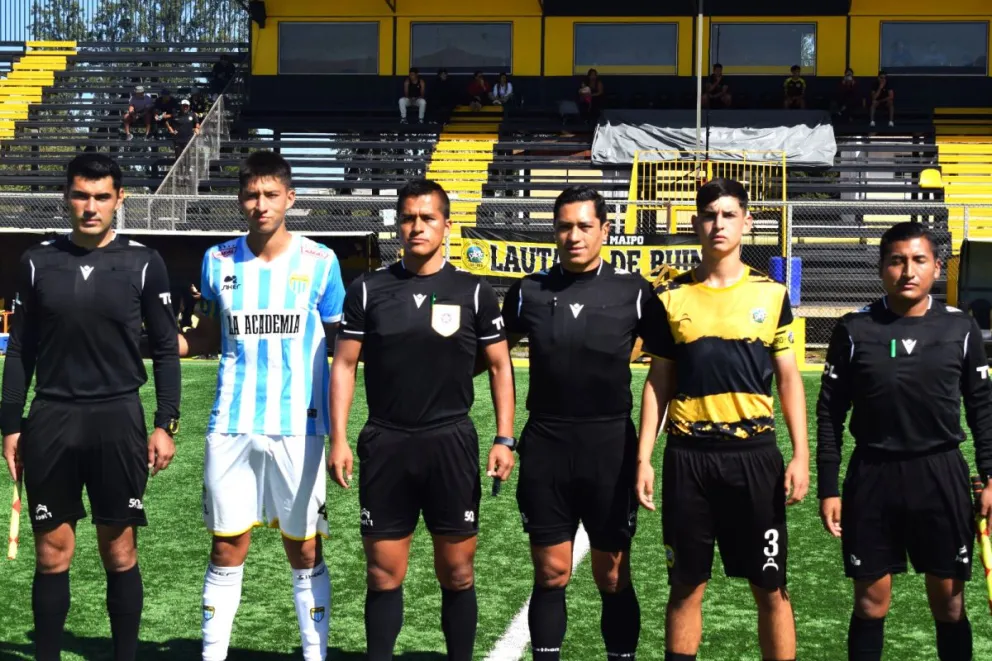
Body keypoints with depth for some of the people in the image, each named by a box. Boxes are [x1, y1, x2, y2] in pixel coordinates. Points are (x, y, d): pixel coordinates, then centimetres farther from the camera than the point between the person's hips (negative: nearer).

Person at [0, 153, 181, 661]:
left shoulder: (143, 264, 1)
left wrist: (166, 424, -3)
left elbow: (165, 350, 4)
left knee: (120, 552, 5)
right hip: (51, 419, 2)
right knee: (52, 554, 6)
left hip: (118, 419, -1)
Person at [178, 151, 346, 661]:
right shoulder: (218, 261, 4)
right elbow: (208, 338, 14)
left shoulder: (319, 262, -2)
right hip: (231, 427, 2)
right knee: (226, 549, 6)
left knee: (304, 550, 7)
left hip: (298, 426, -1)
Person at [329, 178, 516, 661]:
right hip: (385, 444, 1)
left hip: (451, 441, 0)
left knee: (456, 572, 6)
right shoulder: (368, 289, 3)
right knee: (383, 572, 6)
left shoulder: (473, 291, 2)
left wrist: (504, 439, -3)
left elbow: (500, 367, 6)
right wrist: (338, 439, -2)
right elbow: (344, 364, 5)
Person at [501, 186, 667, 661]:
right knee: (550, 574, 8)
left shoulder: (632, 292, -2)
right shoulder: (529, 292, 3)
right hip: (545, 446, 1)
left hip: (611, 445, -1)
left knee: (613, 577, 6)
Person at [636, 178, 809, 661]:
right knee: (686, 585, 8)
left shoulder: (771, 294, 4)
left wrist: (800, 455, -2)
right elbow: (658, 382, 8)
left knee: (771, 588, 4)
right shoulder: (671, 296, 5)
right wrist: (643, 457, 2)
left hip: (754, 451, 0)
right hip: (687, 454, 1)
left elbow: (788, 377, 6)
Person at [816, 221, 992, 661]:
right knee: (870, 602, 7)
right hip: (872, 475, 0)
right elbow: (830, 413, 1)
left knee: (949, 603, 7)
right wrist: (827, 489, -2)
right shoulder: (854, 329, -3)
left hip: (942, 475, 1)